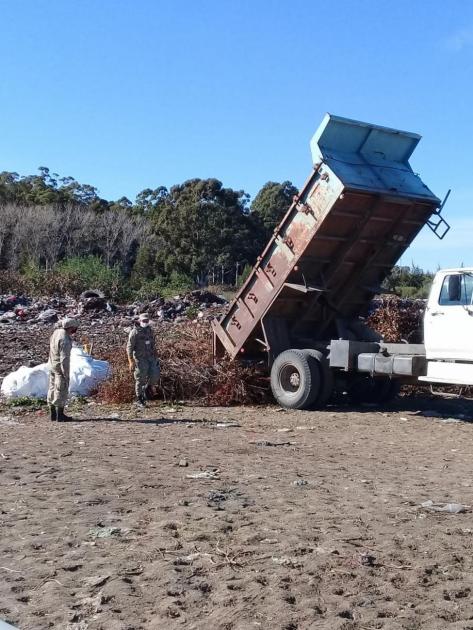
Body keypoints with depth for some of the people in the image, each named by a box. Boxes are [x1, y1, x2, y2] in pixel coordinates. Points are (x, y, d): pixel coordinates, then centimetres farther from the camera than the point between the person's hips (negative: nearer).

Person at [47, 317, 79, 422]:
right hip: (60, 367, -9)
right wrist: (66, 374, -18)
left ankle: (53, 414, 22)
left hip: (52, 366, 9)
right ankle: (60, 415, 2)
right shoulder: (64, 339, -23)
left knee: (53, 388, 13)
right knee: (61, 391, -2)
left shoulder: (56, 332, 5)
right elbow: (64, 358, -23)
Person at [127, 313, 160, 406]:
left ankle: (146, 390, 21)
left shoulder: (150, 331, 9)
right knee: (140, 379, 1)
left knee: (155, 376, -6)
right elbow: (129, 347, -12)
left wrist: (155, 358, 17)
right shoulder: (135, 332, -11)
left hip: (151, 358, 5)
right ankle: (139, 399, 17)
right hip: (140, 359, -5)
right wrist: (131, 361, -18)